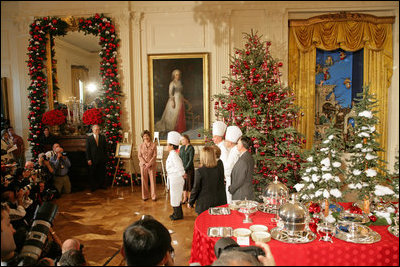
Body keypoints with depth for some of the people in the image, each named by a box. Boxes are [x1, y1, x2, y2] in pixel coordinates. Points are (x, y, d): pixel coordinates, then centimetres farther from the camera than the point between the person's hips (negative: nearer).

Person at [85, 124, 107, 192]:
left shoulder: (103, 137, 7)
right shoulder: (89, 138, 2)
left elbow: (105, 148, 8)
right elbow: (87, 150, 0)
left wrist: (105, 157, 2)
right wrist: (88, 159, -7)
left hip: (102, 159, 2)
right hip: (93, 159, -1)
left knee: (102, 173, 7)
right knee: (93, 174, 3)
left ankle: (102, 185, 19)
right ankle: (94, 187, 14)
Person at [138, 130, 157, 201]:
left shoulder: (153, 145, -1)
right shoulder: (141, 146, 6)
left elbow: (155, 155, -4)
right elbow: (140, 156, 3)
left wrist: (149, 164, -13)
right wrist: (145, 163, -10)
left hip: (152, 165, -2)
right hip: (143, 165, 2)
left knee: (152, 180, 0)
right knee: (144, 180, 4)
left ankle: (153, 196, 9)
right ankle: (145, 196, 15)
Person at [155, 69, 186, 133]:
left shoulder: (180, 82, 11)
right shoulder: (172, 83, -11)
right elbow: (170, 93, -15)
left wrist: (182, 99, 16)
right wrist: (172, 101, -21)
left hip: (180, 99, 8)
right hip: (175, 100, -8)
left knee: (180, 115, 10)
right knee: (174, 114, -1)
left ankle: (180, 128, 19)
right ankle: (173, 129, 9)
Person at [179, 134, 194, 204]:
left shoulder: (191, 148, -10)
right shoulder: (181, 148, 8)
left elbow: (190, 160, -15)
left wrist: (185, 169, -19)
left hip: (189, 169, -5)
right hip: (182, 168, 5)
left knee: (189, 184, 3)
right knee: (183, 184, 11)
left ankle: (189, 199, 14)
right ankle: (185, 199, 22)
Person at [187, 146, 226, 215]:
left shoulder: (199, 171, -14)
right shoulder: (219, 170, -3)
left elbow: (196, 188, -7)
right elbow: (222, 188, 5)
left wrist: (190, 203, 6)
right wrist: (224, 202, 18)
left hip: (204, 205, -3)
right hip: (218, 203, 4)